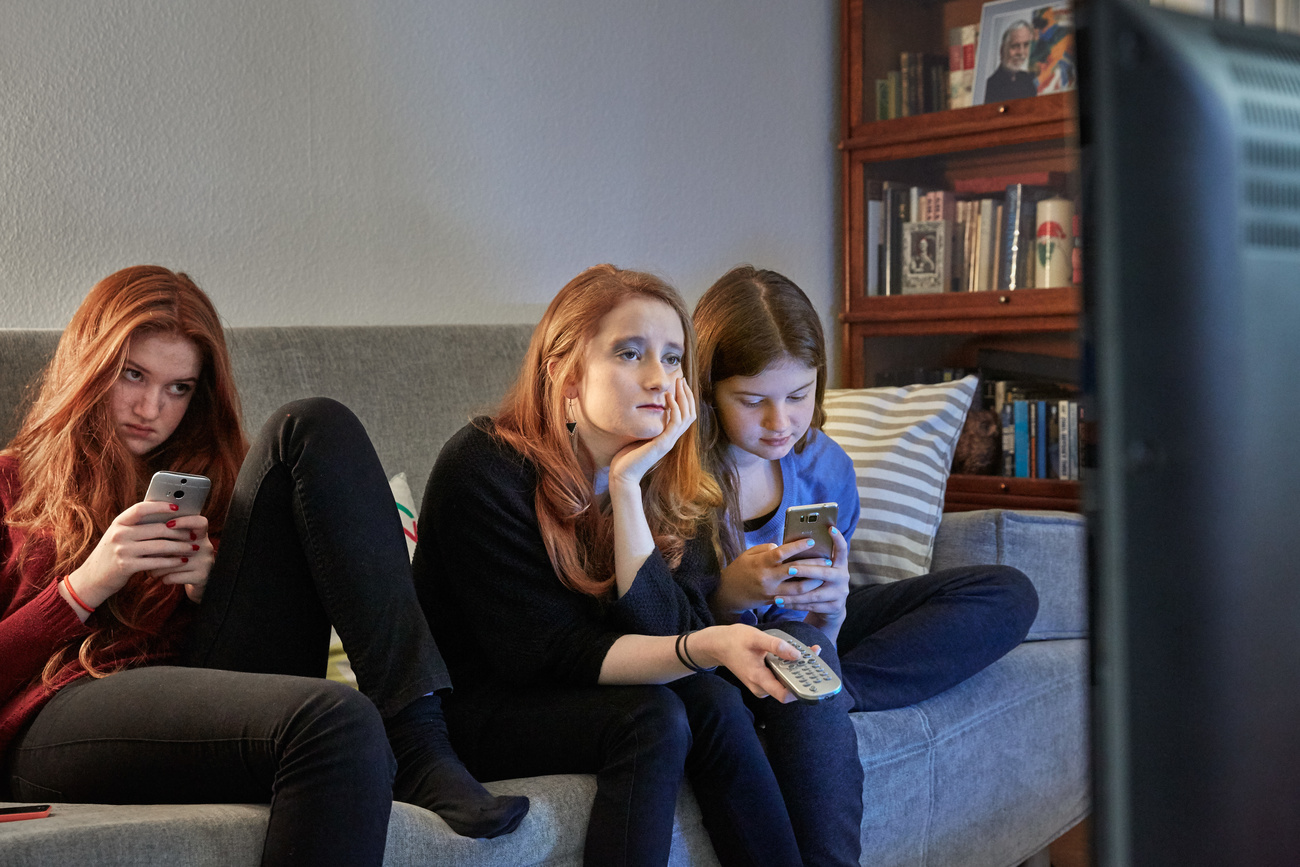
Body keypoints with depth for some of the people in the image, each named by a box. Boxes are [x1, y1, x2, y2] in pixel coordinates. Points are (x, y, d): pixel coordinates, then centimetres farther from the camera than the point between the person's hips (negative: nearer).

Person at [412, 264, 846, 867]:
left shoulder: (665, 481, -3)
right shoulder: (485, 469, -21)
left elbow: (659, 634, -16)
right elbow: (548, 653, -24)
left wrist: (627, 483, -24)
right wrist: (704, 648, -38)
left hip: (586, 691, 5)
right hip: (476, 708, -5)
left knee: (712, 700, -23)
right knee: (651, 718, -29)